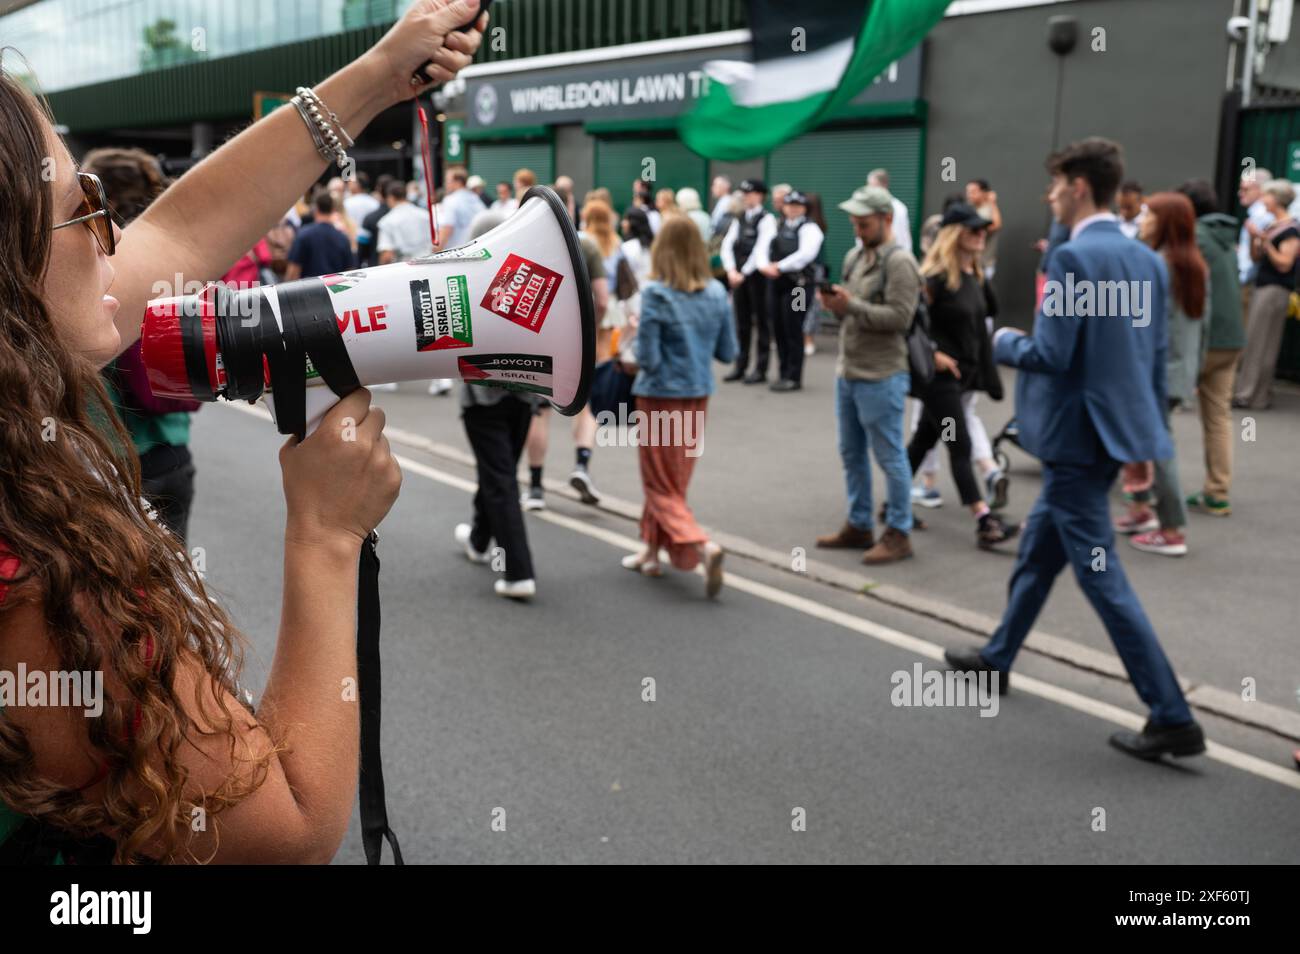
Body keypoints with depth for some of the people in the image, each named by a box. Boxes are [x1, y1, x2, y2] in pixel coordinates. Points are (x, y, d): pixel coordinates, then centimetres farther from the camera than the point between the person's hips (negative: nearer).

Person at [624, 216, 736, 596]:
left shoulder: (655, 294, -16)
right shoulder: (716, 293, -1)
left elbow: (648, 359, -18)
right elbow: (728, 352, 5)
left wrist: (638, 344, 2)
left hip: (660, 397, -5)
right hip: (698, 396, 6)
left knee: (662, 487, 4)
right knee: (674, 481, 20)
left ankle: (702, 546, -16)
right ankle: (651, 550, 31)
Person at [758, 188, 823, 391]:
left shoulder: (809, 228, -4)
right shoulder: (779, 228, 18)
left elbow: (805, 254, -19)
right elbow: (763, 247, 13)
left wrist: (780, 266, -18)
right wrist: (765, 265, -8)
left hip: (797, 283, -7)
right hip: (777, 283, 7)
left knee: (793, 330, -5)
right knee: (778, 329, 10)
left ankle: (793, 377, 2)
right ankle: (784, 373, 20)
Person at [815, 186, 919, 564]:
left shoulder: (899, 261, -12)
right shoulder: (854, 256, 13)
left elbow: (900, 316, -21)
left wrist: (851, 305, -21)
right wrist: (834, 303, -3)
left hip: (881, 377, -9)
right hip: (847, 372, 9)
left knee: (889, 457, 0)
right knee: (851, 454, 15)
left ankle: (898, 534, 10)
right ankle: (858, 526, 27)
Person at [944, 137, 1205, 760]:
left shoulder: (1072, 257, -18)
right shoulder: (1148, 260, 9)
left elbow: (1050, 355, -22)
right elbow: (1157, 359, 13)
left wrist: (1005, 342, -1)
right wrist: (1148, 436, 20)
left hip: (1077, 437, -9)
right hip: (1115, 429, 9)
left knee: (1102, 577, -4)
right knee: (1037, 550, 22)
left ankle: (1173, 719, 0)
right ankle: (997, 658, 38)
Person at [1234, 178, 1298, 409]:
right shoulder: (1270, 226, 14)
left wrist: (1265, 240, -21)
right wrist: (1253, 237, 0)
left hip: (1275, 290, -8)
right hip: (1261, 286, 8)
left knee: (1260, 342, -7)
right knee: (1251, 341, 7)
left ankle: (1253, 395, -3)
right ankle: (1248, 390, 12)